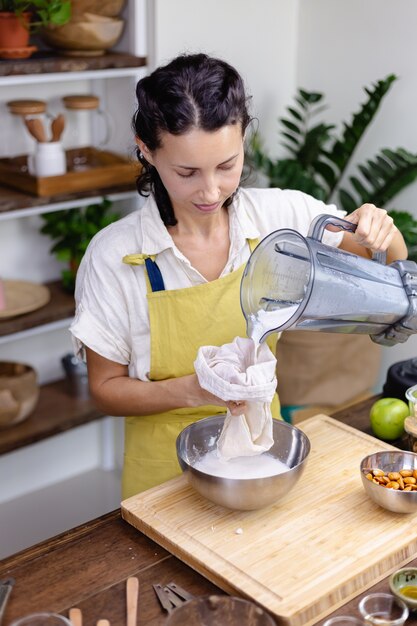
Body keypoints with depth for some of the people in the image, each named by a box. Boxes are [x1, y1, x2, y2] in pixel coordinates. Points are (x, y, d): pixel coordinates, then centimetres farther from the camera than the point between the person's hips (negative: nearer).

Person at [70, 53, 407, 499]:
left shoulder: (281, 215, -14)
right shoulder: (114, 255, -20)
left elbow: (391, 261, 0)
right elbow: (106, 388, -10)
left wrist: (380, 231, -23)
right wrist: (192, 391, -28)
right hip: (166, 471, -2)